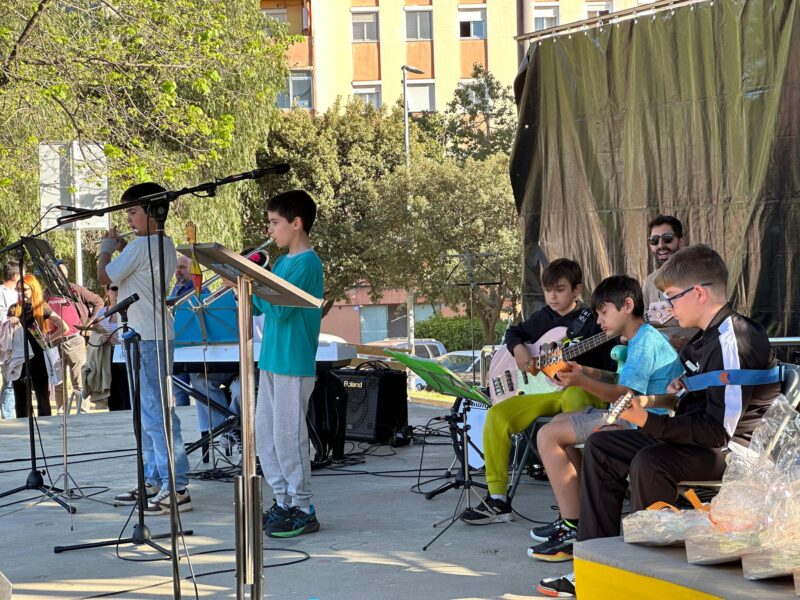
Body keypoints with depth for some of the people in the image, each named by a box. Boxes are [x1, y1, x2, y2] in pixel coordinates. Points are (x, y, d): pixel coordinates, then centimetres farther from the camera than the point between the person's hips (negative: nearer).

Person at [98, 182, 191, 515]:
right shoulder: (165, 245, 14)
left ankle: (176, 489, -13)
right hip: (156, 335, 10)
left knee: (155, 412, -11)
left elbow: (105, 277, -7)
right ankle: (154, 481, 22)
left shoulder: (139, 246, -15)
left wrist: (106, 249, 9)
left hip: (147, 338, -10)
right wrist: (121, 247, 17)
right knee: (148, 410, 16)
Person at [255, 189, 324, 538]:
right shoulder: (281, 263, 15)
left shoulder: (306, 262, -12)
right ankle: (284, 502, 20)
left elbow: (280, 309, -20)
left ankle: (303, 511, 2)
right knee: (265, 436, 12)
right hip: (271, 362, 9)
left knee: (288, 437, -6)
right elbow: (257, 308, 18)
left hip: (294, 365, -9)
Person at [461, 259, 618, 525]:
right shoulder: (543, 318, 14)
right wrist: (518, 349, 5)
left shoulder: (593, 322, -2)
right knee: (497, 415, -16)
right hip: (543, 391, 6)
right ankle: (498, 500, -11)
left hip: (585, 391, -6)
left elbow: (610, 370, -5)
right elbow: (514, 333, 28)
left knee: (572, 396, -42)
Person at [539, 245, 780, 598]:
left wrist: (649, 422, -27)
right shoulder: (708, 337, 11)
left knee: (650, 463, -36)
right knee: (600, 447, 8)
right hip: (702, 434, 11)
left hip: (735, 448, -11)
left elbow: (720, 430, -27)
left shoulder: (733, 342, -22)